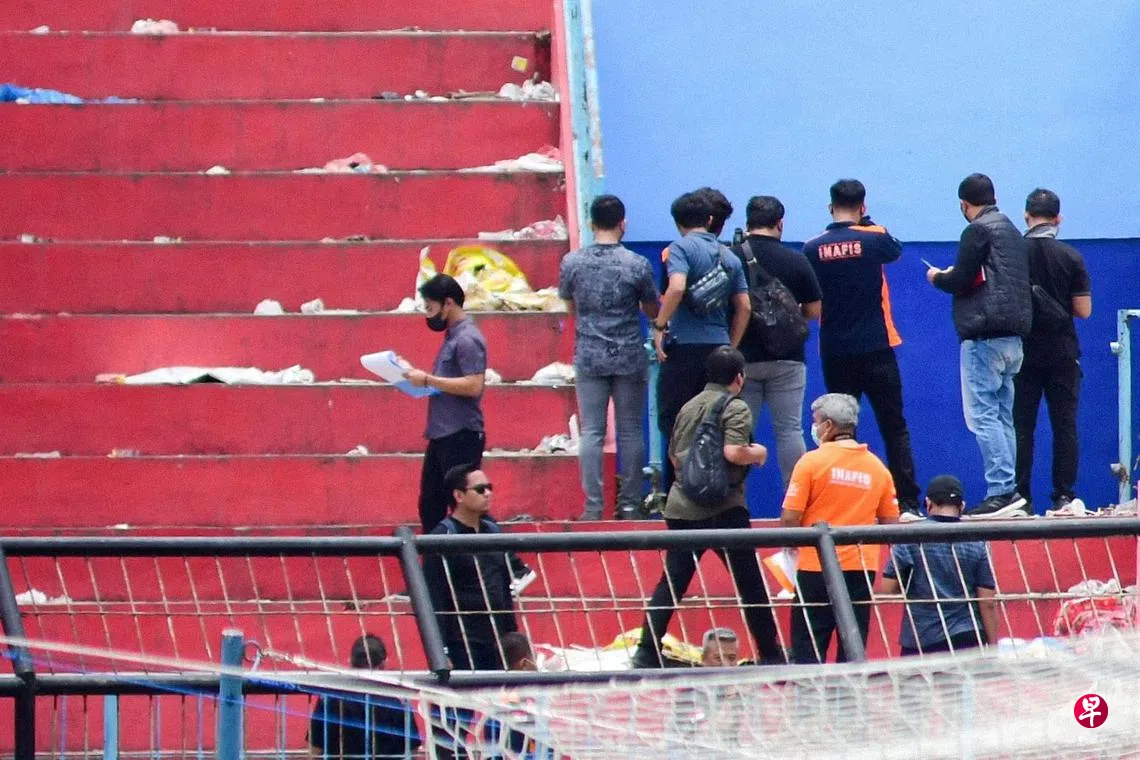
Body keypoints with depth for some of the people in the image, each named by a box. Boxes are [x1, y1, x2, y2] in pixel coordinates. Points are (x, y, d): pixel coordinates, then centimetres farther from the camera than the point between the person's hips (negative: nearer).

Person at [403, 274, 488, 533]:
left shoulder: (467, 339, -13)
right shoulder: (452, 336, 16)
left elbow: (473, 385, -23)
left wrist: (428, 380, -19)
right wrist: (420, 380, 8)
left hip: (461, 436, -10)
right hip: (442, 435, 10)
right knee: (430, 506, 10)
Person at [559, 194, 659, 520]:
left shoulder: (572, 263, -3)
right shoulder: (637, 265, -8)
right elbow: (653, 311, 4)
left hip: (589, 357, 1)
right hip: (629, 358, -1)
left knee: (591, 432, 2)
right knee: (630, 432, 7)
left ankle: (593, 506, -2)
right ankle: (629, 504, 8)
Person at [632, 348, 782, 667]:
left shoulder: (688, 408, 15)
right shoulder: (735, 408, -5)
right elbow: (733, 452, -19)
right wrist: (758, 453, -1)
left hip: (680, 506, 6)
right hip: (722, 507, -6)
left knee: (671, 582, 7)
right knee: (750, 583, 3)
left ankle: (646, 653, 0)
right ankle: (771, 656, 7)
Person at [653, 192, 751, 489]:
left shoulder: (681, 248, -4)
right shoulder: (729, 257, 16)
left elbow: (677, 287, -21)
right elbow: (744, 307, 13)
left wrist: (659, 326, -12)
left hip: (685, 345, -6)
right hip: (719, 346, 6)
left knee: (672, 421, -3)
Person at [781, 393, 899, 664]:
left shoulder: (811, 462, -7)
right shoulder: (877, 468, 6)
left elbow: (790, 519, -10)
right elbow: (891, 522, 10)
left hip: (816, 568, -4)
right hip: (861, 567, 4)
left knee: (808, 650, 0)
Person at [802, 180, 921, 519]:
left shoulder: (813, 249, -3)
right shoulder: (874, 239, -6)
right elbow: (895, 250, 16)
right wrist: (866, 223, 25)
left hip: (834, 353, 1)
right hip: (876, 349, -1)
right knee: (894, 429, 3)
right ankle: (907, 502, -4)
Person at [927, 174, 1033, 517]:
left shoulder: (978, 231, -8)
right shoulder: (1013, 232, 19)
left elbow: (961, 281, -13)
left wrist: (938, 278, 8)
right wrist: (953, 276, 23)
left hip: (984, 337, -9)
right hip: (1013, 337, 9)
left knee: (982, 416, -9)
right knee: (1002, 418, 12)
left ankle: (1001, 492, -17)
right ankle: (1010, 492, 9)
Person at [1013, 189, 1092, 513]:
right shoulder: (1072, 257, -6)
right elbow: (1083, 310, -5)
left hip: (1023, 352, 0)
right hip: (1062, 353, 0)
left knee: (1021, 427, 5)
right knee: (1064, 427, 4)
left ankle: (1019, 496, 2)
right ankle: (1064, 496, 1)